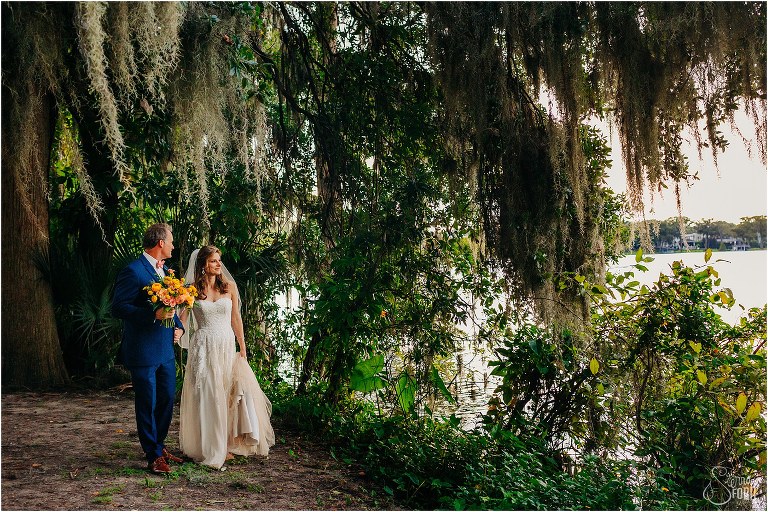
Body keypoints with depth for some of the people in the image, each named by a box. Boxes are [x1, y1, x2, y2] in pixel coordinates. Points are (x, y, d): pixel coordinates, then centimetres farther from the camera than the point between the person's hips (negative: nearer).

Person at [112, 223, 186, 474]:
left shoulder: (166, 271, 13)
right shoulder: (133, 271, -14)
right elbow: (118, 308, -19)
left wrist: (178, 325, 8)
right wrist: (154, 315, -26)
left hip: (166, 350, 8)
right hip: (143, 352, -8)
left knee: (167, 400, 16)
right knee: (147, 404, 4)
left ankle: (159, 446, 34)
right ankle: (153, 456, 17)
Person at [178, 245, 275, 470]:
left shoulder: (229, 286, 5)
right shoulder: (193, 289, 0)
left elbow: (236, 319, 9)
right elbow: (182, 318, -1)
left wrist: (243, 349, 8)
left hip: (227, 346, 2)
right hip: (204, 347, -2)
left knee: (229, 394, 4)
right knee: (206, 396, 0)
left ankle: (225, 444, 19)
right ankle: (208, 447, 13)